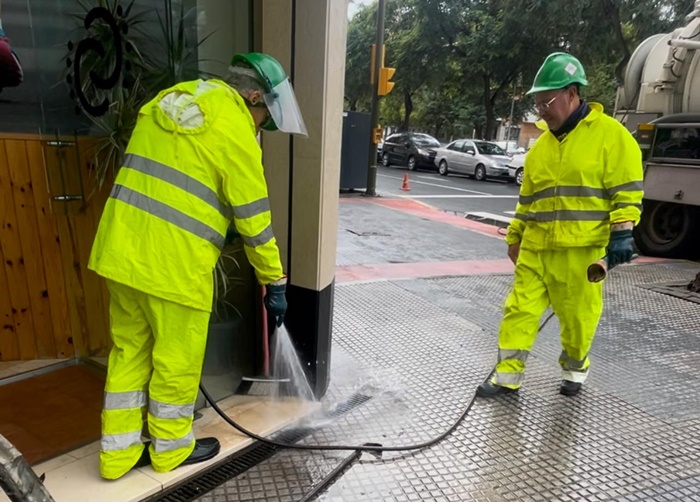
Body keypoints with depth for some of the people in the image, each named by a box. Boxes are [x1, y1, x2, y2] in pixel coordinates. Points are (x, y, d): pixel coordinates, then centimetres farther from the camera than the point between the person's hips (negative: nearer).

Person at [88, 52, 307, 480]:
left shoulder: (175, 97, 14)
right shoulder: (235, 131, -11)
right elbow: (254, 220, -10)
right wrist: (275, 284, 0)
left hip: (121, 248, 8)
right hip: (174, 261, -8)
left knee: (129, 351, 19)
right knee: (177, 360, 11)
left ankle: (119, 453, 34)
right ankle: (171, 448, 32)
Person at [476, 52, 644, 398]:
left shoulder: (611, 135, -3)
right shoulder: (541, 146, 15)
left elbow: (627, 189, -6)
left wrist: (622, 232, -16)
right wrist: (515, 237, 20)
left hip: (582, 249, -5)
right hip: (536, 248, 5)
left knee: (577, 315, 8)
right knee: (520, 308, 3)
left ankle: (575, 367, 33)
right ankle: (507, 375, 13)